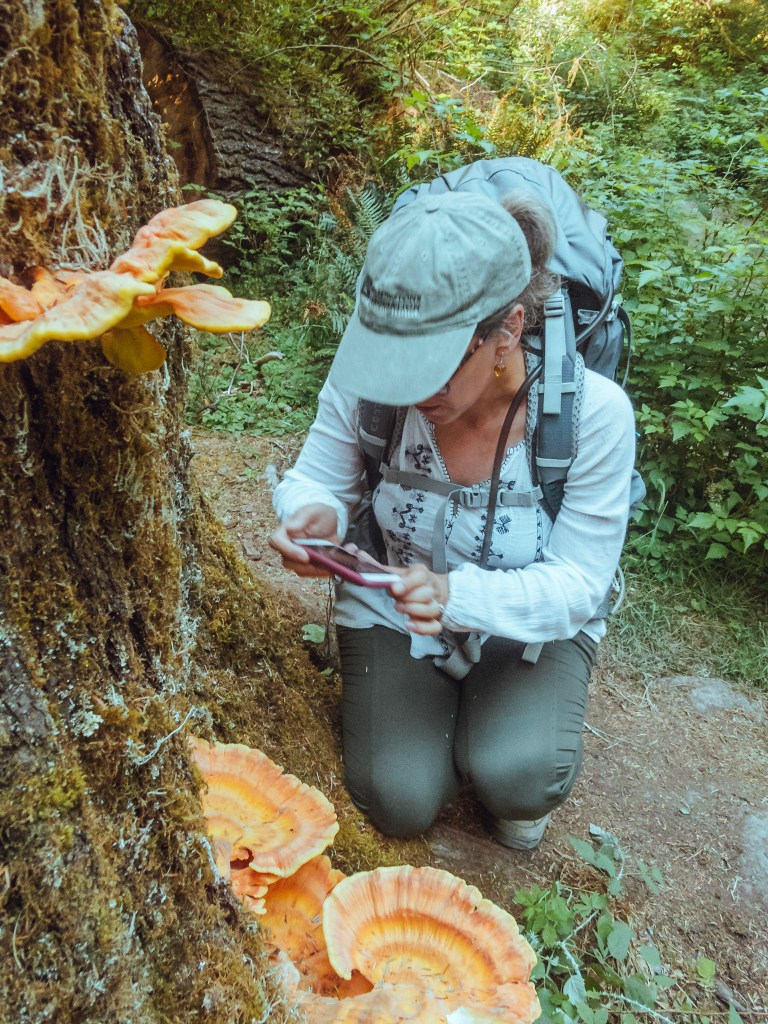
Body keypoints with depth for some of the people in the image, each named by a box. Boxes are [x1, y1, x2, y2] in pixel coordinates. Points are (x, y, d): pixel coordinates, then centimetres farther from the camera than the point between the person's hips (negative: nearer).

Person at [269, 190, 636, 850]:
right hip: (392, 612, 2)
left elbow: (576, 583, -22)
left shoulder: (593, 413, -28)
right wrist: (315, 515, -34)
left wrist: (458, 596, -41)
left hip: (532, 628, -1)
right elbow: (318, 478, -8)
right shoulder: (370, 381, -24)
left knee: (519, 781, -24)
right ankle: (436, 720, 24)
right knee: (400, 803, -12)